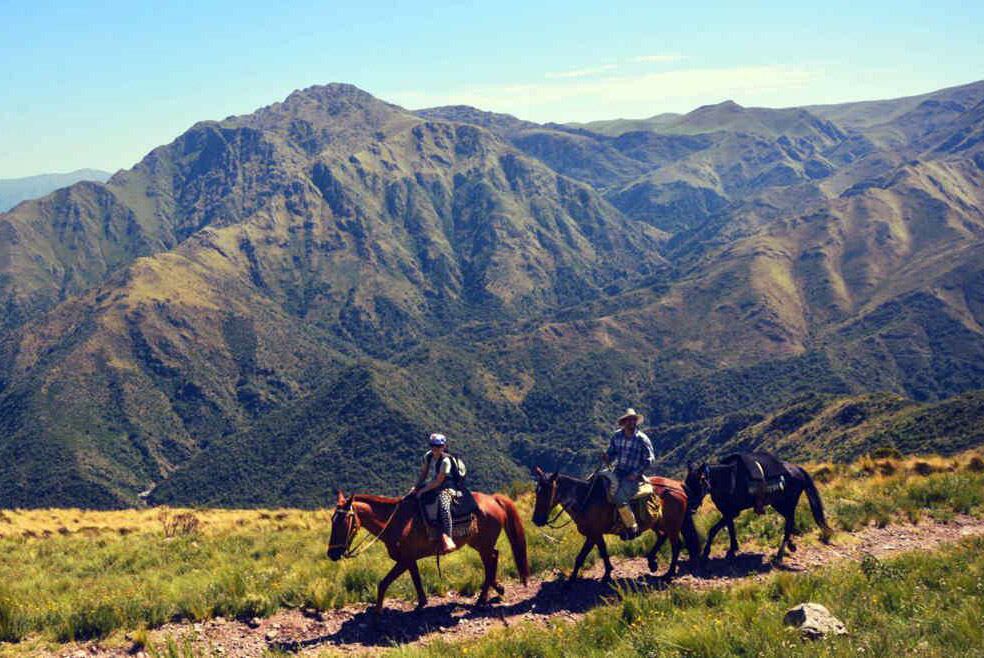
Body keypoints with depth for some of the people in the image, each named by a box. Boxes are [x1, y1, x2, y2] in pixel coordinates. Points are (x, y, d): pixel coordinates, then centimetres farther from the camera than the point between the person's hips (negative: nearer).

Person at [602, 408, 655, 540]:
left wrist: (636, 474, -12)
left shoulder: (642, 439, -9)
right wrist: (608, 458, -10)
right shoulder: (617, 436, 4)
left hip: (633, 476, -5)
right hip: (618, 471, 5)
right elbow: (611, 452, 15)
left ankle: (632, 527, -5)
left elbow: (649, 459, -5)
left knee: (620, 498, -25)